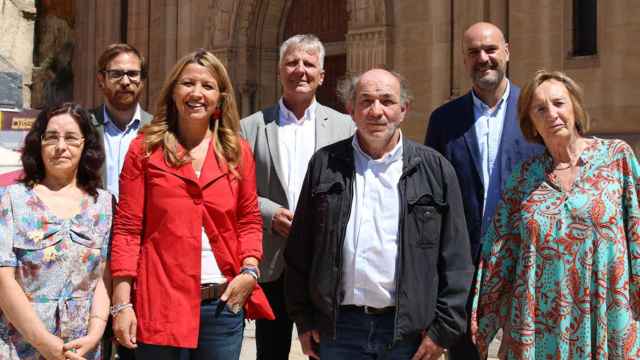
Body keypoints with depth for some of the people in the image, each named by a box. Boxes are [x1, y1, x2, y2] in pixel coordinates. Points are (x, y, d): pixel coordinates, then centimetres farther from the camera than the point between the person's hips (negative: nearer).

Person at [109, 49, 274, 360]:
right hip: (161, 303, -2)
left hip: (224, 303, 2)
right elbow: (127, 228, -2)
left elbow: (250, 221, 13)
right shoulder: (145, 149, 1)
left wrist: (249, 270, -4)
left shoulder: (237, 152, 7)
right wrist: (122, 303, -8)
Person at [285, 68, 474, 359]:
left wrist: (444, 330, -3)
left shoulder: (435, 169, 1)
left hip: (409, 332, -1)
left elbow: (455, 260, 0)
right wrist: (304, 319, 3)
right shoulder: (325, 164, 4)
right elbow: (300, 252, 6)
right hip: (337, 328, 1)